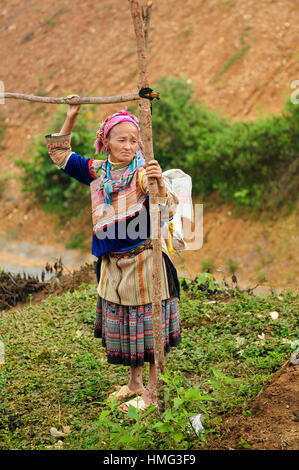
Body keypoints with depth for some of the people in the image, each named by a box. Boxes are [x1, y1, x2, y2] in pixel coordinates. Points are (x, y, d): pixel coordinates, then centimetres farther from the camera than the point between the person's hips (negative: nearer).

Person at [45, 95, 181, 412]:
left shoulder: (144, 173, -14)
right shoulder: (97, 171, 3)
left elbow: (166, 213, -22)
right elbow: (61, 156, 15)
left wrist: (159, 184, -40)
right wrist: (71, 118, 7)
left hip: (145, 260, -6)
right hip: (112, 263, 6)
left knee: (148, 325, 4)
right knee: (120, 323, 18)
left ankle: (151, 392, 19)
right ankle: (134, 381, 37)